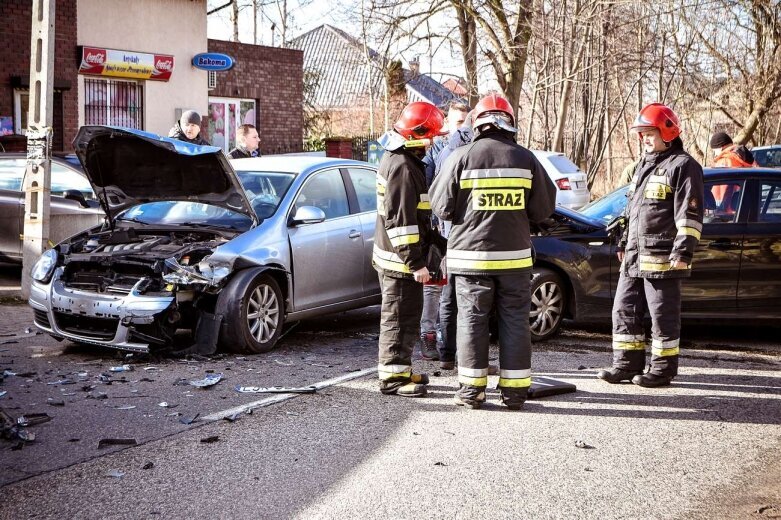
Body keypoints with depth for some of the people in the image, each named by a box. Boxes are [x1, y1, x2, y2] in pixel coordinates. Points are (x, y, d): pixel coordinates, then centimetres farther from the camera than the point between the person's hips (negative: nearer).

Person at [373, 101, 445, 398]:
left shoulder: (397, 158, 13)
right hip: (400, 260, -11)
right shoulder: (403, 167, -21)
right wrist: (416, 262, -23)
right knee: (400, 318, -3)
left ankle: (400, 370, 29)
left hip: (397, 256, 11)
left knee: (405, 315, 19)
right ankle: (393, 377, 5)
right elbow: (400, 220, -25)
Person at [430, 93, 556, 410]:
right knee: (515, 322, 9)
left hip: (471, 256, -1)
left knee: (471, 321, 7)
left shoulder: (461, 157, -6)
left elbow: (441, 208, -2)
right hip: (515, 256, 1)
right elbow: (544, 209, 4)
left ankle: (471, 389, 10)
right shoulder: (526, 159, 0)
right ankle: (514, 390, 13)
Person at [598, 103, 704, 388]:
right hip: (634, 257, 9)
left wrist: (683, 251, -20)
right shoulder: (644, 166, 21)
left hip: (662, 258, -9)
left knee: (663, 315, -2)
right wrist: (624, 242, 26)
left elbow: (690, 214, -14)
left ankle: (663, 369, 7)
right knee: (625, 310, 11)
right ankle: (627, 365, 19)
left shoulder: (682, 166, -8)